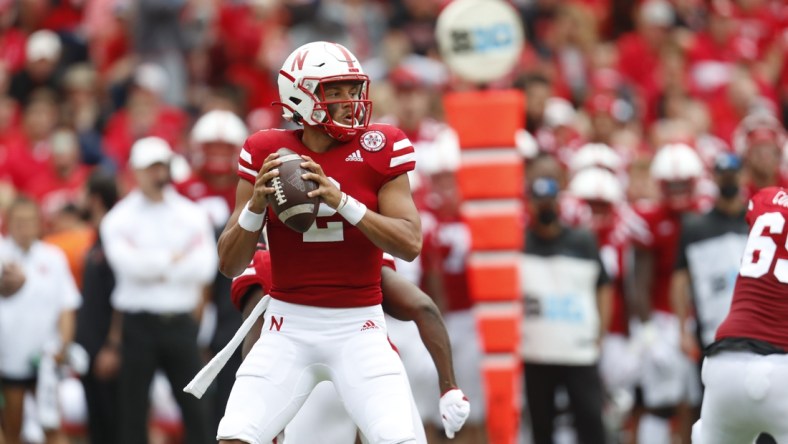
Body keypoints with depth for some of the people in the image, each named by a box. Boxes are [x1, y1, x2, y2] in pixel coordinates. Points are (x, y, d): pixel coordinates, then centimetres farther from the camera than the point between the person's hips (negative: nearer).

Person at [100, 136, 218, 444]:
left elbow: (205, 267, -6)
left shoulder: (192, 215, 7)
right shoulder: (119, 219, 2)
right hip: (138, 323, -1)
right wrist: (176, 258, -7)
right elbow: (128, 264, -15)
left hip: (181, 322, 1)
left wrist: (153, 267, -8)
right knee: (133, 408, 2)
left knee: (195, 407, 1)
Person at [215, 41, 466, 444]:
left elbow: (410, 244, -11)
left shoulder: (378, 150, -2)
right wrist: (256, 206, -16)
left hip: (358, 328, -1)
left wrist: (343, 202, -21)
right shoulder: (267, 155, -1)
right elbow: (230, 264, 2)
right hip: (289, 329, 1)